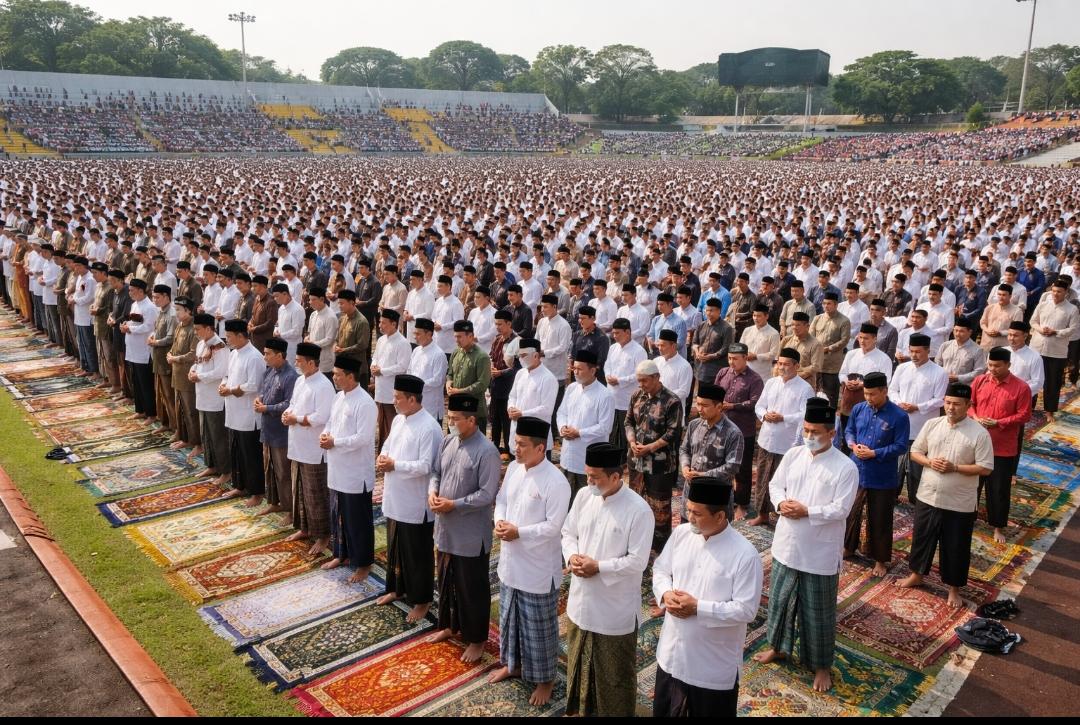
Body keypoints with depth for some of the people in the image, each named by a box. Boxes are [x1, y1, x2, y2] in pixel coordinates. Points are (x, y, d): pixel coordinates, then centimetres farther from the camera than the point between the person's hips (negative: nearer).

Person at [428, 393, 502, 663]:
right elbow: (436, 471, 12)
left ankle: (476, 639, 24)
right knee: (446, 580, 22)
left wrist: (454, 505, -22)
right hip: (445, 527, 7)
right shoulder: (448, 441, 1)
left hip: (471, 533, -7)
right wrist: (432, 491, -9)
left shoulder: (487, 451, -22)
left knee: (472, 587, 8)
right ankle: (450, 625, 42)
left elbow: (487, 495, -22)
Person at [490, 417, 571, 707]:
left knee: (538, 626, 9)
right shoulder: (514, 467, -2)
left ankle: (545, 679, 29)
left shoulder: (556, 482, -24)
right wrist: (499, 521, -9)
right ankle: (512, 664, 46)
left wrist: (519, 532, -23)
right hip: (510, 560, 7)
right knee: (509, 616, 24)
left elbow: (553, 527, -22)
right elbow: (502, 499, 10)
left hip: (538, 568, -7)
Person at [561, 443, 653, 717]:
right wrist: (571, 556, -13)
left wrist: (598, 567, -22)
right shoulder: (584, 496, -5)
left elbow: (637, 562, -20)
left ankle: (616, 711, 34)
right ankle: (583, 706, 47)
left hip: (615, 607, -6)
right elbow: (569, 533, 7)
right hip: (581, 598, 6)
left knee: (614, 670, 12)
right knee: (580, 660, 25)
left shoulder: (639, 510, -22)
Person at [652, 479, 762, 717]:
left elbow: (746, 610, -21)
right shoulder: (681, 533, -5)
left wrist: (698, 608, -24)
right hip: (672, 651, 5)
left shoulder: (745, 554, -22)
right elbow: (660, 569, 8)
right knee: (665, 711, 23)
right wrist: (665, 593, -13)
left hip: (714, 662, -5)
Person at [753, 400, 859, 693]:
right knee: (780, 598, 20)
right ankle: (778, 647, 42)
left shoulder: (845, 467, -16)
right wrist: (781, 503, -14)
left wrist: (806, 511, -24)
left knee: (818, 611, 9)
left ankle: (821, 665, 28)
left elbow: (840, 509, -19)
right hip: (787, 543, 5)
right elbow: (775, 484, 6)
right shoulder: (793, 455, -1)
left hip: (820, 551, -5)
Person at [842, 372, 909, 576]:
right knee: (851, 512, 17)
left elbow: (901, 446, -14)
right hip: (856, 472, 4)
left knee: (880, 520, 9)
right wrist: (852, 444, -9)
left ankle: (880, 559, 26)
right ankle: (848, 547, 39)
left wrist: (874, 453, -20)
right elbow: (848, 430, 12)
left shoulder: (899, 416, -15)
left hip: (883, 478, -4)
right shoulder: (858, 409, -2)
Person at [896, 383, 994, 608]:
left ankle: (953, 588, 30)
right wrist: (929, 462, -13)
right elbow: (915, 451, 7)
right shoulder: (932, 425, -2)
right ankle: (917, 575, 40)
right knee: (922, 538, 19)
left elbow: (985, 468, -13)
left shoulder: (979, 433, -14)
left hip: (960, 503, -3)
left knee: (956, 547, 11)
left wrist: (955, 467, -21)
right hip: (928, 496, 4)